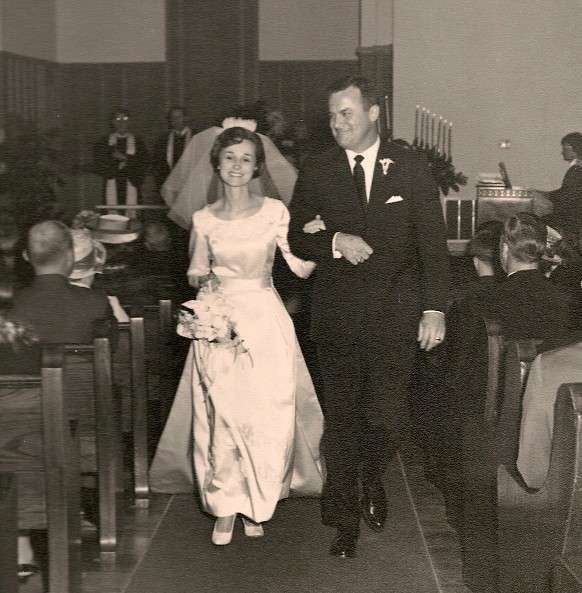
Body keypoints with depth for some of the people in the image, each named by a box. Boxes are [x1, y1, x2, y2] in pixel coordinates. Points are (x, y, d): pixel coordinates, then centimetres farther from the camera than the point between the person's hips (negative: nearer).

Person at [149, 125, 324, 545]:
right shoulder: (204, 219, 4)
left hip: (266, 322, 0)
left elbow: (302, 267, -5)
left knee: (266, 416, 2)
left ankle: (256, 504, 20)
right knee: (222, 416, -2)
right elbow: (196, 273, 13)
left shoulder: (274, 212, 0)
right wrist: (201, 277, -9)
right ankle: (225, 506, 13)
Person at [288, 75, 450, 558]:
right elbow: (296, 239, 6)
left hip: (394, 314, -1)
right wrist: (335, 242, -15)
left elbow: (433, 243, -1)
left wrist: (435, 308, -7)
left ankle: (373, 481, 31)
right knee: (341, 420, 7)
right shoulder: (316, 172, 4)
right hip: (337, 314, 1)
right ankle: (345, 520, 21)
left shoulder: (411, 169, 0)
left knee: (385, 417, -2)